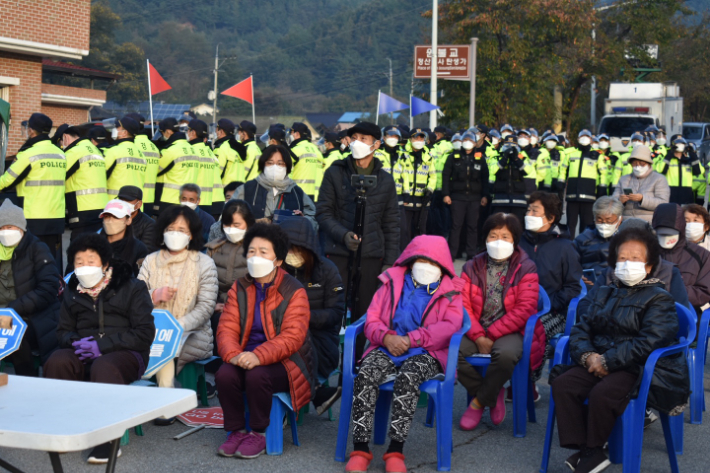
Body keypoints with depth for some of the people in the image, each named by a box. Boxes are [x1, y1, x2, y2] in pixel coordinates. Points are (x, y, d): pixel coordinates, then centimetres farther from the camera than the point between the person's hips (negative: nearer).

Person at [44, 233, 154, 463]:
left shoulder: (131, 287, 1)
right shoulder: (72, 291, 16)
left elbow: (144, 334, -6)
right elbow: (63, 331, 20)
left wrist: (103, 344, -16)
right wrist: (76, 341, -7)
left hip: (125, 354, -4)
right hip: (84, 354, 4)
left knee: (103, 368, -39)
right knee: (56, 362, -28)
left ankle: (109, 442, -30)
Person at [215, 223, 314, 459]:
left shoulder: (294, 292, -8)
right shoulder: (239, 288, 8)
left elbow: (292, 337, -19)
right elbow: (227, 328, 0)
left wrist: (258, 356, -33)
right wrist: (232, 354, -23)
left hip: (283, 361, -4)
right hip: (245, 357, 4)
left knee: (257, 376, -33)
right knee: (224, 375, -26)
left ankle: (258, 434, -11)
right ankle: (236, 431, -7)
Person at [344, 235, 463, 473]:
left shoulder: (450, 292, 13)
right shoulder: (392, 282, 20)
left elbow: (451, 326, -5)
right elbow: (372, 319, 11)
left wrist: (411, 340, -15)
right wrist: (386, 337, -13)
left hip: (424, 354, -2)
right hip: (386, 349, 2)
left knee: (408, 377, -36)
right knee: (365, 375, -29)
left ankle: (395, 451, -32)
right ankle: (360, 449, -26)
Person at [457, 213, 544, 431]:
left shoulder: (526, 269, 0)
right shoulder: (472, 267, 10)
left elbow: (524, 310, -10)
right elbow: (463, 306, 0)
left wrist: (491, 335, -15)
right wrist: (478, 337, -16)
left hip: (511, 331, -3)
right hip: (476, 332, 3)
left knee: (505, 353, -37)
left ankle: (479, 401, -11)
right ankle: (493, 394, -4)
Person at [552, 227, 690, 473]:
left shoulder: (659, 299, -3)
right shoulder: (605, 293, 19)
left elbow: (649, 343, -17)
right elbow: (581, 329, 12)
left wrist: (608, 361, -19)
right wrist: (588, 356, -10)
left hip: (642, 370, -6)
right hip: (599, 361, 7)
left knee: (602, 393, -33)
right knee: (562, 385, -19)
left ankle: (592, 451, -10)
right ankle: (581, 448, -15)